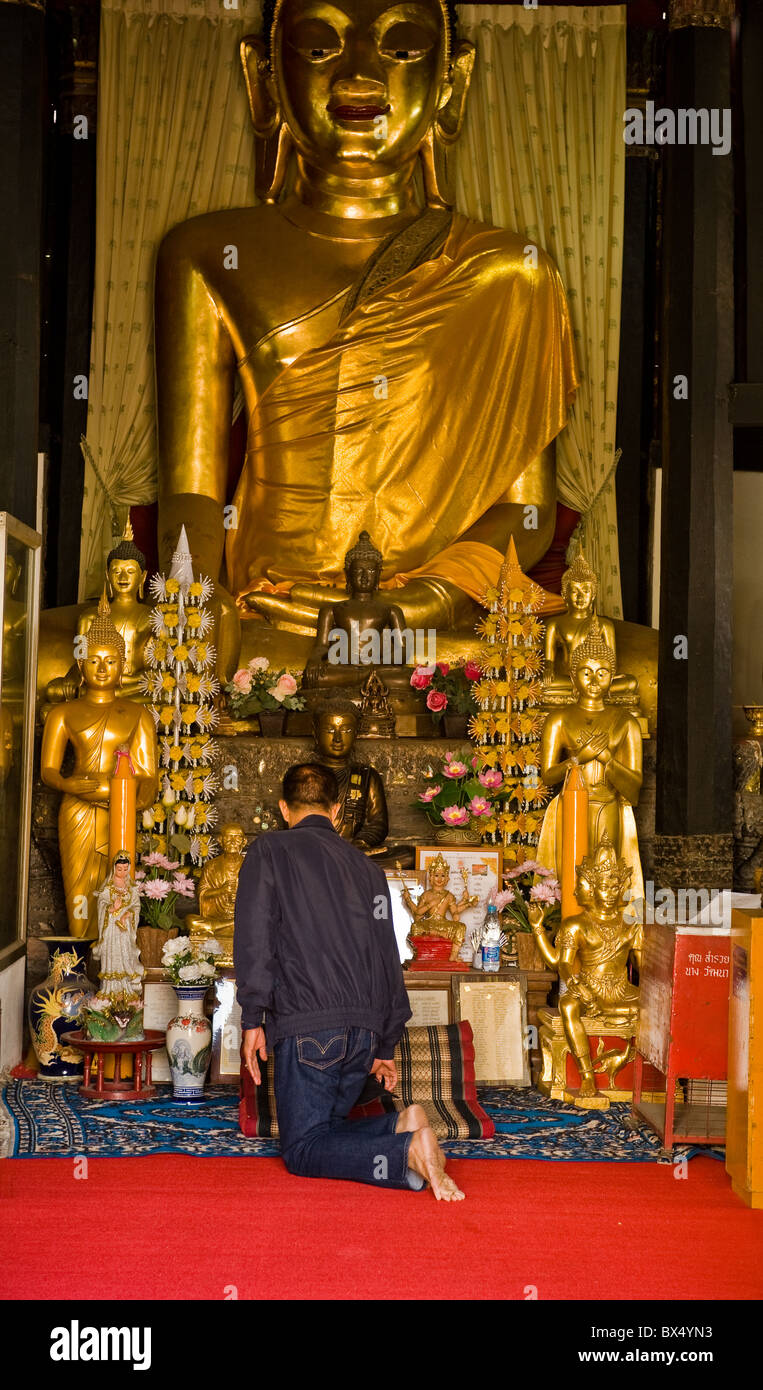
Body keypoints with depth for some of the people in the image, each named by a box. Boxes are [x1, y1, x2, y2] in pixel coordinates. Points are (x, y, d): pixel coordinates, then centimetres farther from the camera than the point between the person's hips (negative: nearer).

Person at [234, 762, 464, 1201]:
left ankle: (407, 1153, -24)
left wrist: (253, 1018, -6)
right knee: (326, 1128, 18)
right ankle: (400, 1128, -9)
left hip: (306, 1025, -6)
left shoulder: (269, 851, 6)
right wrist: (387, 1045, 23)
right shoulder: (367, 867, 19)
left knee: (303, 1149, -1)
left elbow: (255, 937, -7)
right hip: (365, 1030, 6)